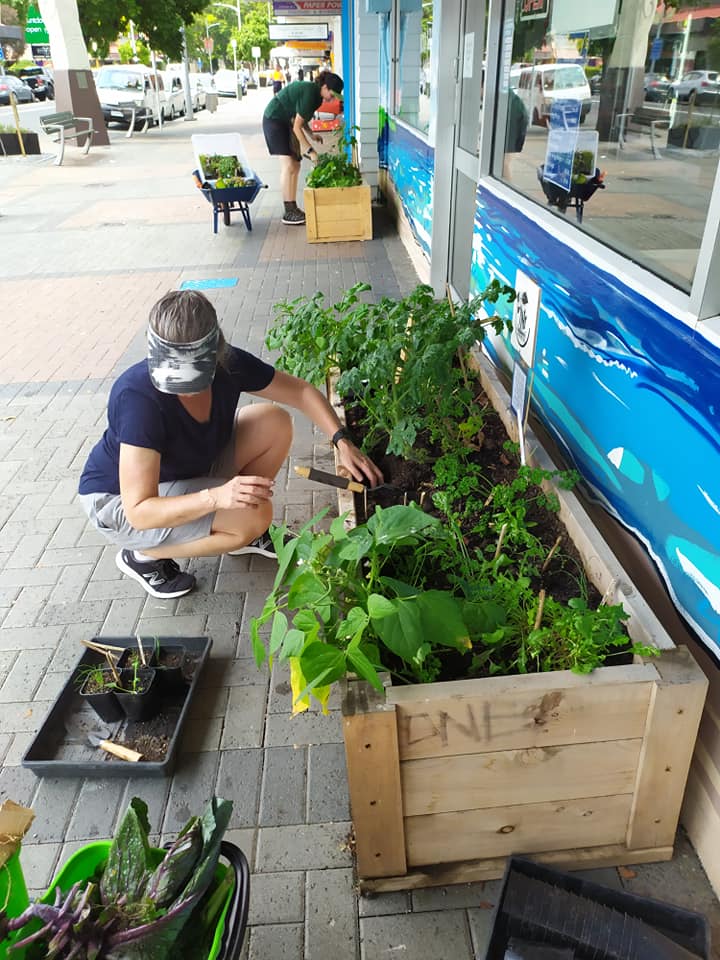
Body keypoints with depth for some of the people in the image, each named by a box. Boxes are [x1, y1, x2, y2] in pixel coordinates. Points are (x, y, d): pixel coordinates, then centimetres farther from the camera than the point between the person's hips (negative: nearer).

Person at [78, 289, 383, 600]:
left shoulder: (228, 364, -20)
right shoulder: (138, 398, -37)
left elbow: (301, 391, -5)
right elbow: (139, 511, -37)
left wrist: (342, 441, -17)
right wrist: (216, 497, -50)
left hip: (191, 469, 7)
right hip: (120, 500, -6)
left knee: (275, 423, -9)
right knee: (254, 518, -27)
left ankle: (242, 533, 7)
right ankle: (143, 556, -5)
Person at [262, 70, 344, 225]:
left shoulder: (314, 93, 3)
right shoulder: (309, 94, -25)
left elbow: (300, 118, 10)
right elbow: (297, 127, -26)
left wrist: (311, 135, -4)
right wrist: (310, 151, -26)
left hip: (286, 122, 10)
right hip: (274, 119, -10)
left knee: (295, 166, 4)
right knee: (288, 165, -15)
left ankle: (293, 208, 8)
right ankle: (288, 213, -16)